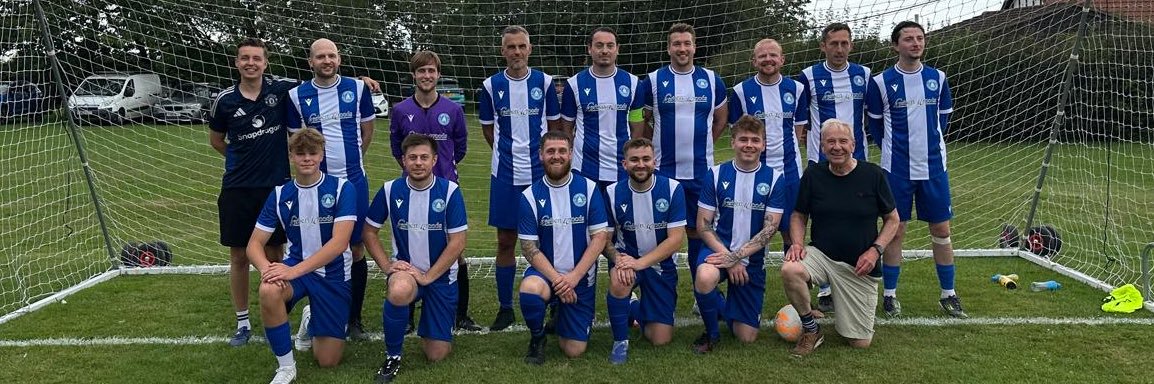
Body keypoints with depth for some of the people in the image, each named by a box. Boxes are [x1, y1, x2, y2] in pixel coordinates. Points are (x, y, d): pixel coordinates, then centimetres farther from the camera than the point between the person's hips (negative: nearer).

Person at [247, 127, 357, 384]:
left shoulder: (342, 189, -12)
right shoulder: (280, 195, -2)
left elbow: (339, 242, -22)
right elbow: (255, 243, -1)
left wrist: (294, 270, -32)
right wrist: (266, 267, -25)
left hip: (333, 275, -2)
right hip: (295, 267, 2)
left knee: (328, 361, 0)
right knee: (269, 291, -36)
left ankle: (314, 320, 35)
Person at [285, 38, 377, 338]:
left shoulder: (358, 88, -1)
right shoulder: (297, 96, 0)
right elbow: (296, 139, 12)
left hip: (354, 180, 0)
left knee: (356, 248, 5)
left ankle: (354, 318, 17)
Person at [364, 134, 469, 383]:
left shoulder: (450, 191, -13)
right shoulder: (390, 190, -7)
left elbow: (457, 243, -13)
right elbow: (369, 231, 3)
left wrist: (428, 276, -18)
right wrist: (387, 266, -9)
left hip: (441, 275, 0)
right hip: (405, 269, 0)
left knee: (437, 355, -1)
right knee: (399, 291, -39)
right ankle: (392, 357, -13)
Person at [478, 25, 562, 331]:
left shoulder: (544, 82, 2)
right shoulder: (491, 85, 3)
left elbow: (554, 125, 10)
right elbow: (488, 128, 12)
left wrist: (544, 154, 7)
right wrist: (508, 152, 10)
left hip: (540, 173, -1)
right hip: (505, 175, 1)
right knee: (505, 241, 6)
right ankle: (505, 308, 17)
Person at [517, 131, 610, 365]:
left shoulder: (588, 188, -5)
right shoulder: (530, 196, -6)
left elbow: (600, 236, -7)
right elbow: (529, 247, -7)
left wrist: (573, 277, -16)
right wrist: (556, 279, -19)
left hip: (581, 277, 1)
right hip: (545, 271, -1)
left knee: (574, 351, -1)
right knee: (530, 289, -38)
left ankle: (561, 315, 34)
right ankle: (537, 337, -5)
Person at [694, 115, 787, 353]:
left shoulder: (774, 179, -3)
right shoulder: (715, 174, -3)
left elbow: (770, 229, -8)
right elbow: (703, 224, -4)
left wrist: (736, 256, -19)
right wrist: (727, 258, -17)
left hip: (753, 258, 1)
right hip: (719, 249, -1)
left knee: (747, 337, 1)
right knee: (705, 278, -38)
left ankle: (727, 307, 36)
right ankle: (711, 332, -8)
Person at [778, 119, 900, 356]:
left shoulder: (873, 174, -4)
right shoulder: (813, 175, -1)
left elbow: (892, 220, 5)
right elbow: (799, 216, 9)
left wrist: (875, 250, -11)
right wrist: (797, 243, -10)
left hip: (860, 267, 0)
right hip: (821, 255, 1)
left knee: (861, 343, -3)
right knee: (790, 270, -36)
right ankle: (810, 330, -9)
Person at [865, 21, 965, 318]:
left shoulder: (938, 79, 4)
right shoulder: (881, 82, -5)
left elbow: (944, 117, 16)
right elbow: (875, 124, 6)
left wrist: (931, 146, 14)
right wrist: (893, 149, 9)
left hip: (933, 168, 3)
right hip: (897, 170, -3)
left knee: (941, 230, 6)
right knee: (895, 231, 3)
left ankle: (948, 295, 19)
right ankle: (889, 294, 15)